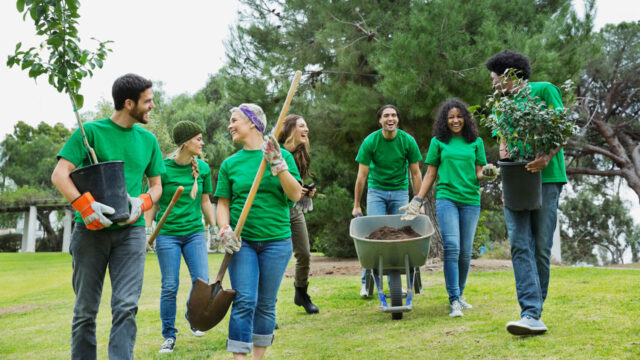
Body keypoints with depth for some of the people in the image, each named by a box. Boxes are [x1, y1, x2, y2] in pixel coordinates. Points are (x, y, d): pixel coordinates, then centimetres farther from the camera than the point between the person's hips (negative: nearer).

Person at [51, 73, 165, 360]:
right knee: (85, 309, 5)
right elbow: (60, 174, -7)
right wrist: (85, 205, -22)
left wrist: (142, 202, -5)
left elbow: (156, 185, 18)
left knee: (126, 306, -8)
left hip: (130, 230, 2)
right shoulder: (91, 131, -1)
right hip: (91, 230, -2)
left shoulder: (148, 140, 11)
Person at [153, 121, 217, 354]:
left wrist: (215, 228, 14)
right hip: (167, 233, -3)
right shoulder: (163, 168, -8)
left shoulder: (203, 168, 3)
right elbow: (153, 203, -1)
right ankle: (169, 336, 15)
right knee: (170, 287, 0)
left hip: (194, 232, 3)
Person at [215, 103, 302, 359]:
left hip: (276, 240, 0)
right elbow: (222, 202, 8)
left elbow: (296, 195, -5)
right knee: (244, 301, -9)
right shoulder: (230, 163, 7)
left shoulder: (281, 155, 3)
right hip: (242, 241, 0)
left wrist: (278, 165, -16)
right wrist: (225, 229, -10)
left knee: (266, 304, 8)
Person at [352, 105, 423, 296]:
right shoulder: (370, 141, -10)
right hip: (376, 190, -1)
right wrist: (356, 205, -3)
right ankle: (367, 282, -1)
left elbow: (416, 174, 0)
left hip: (400, 191, 1)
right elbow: (362, 175, -5)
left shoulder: (408, 141, -8)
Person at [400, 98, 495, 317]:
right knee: (452, 247, -14)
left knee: (465, 251, 4)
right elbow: (430, 174, 12)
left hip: (471, 201, 2)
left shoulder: (476, 142, 12)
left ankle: (459, 294, 21)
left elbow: (479, 173, 10)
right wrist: (417, 201, 6)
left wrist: (487, 174, -14)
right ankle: (454, 301, -13)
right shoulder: (438, 142, 10)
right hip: (446, 198, -2)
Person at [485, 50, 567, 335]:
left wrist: (546, 157, -21)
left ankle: (533, 310, 12)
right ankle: (532, 316, -14)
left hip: (545, 178, -4)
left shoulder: (544, 90, 4)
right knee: (520, 245, -10)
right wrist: (504, 152, 0)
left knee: (541, 246, -1)